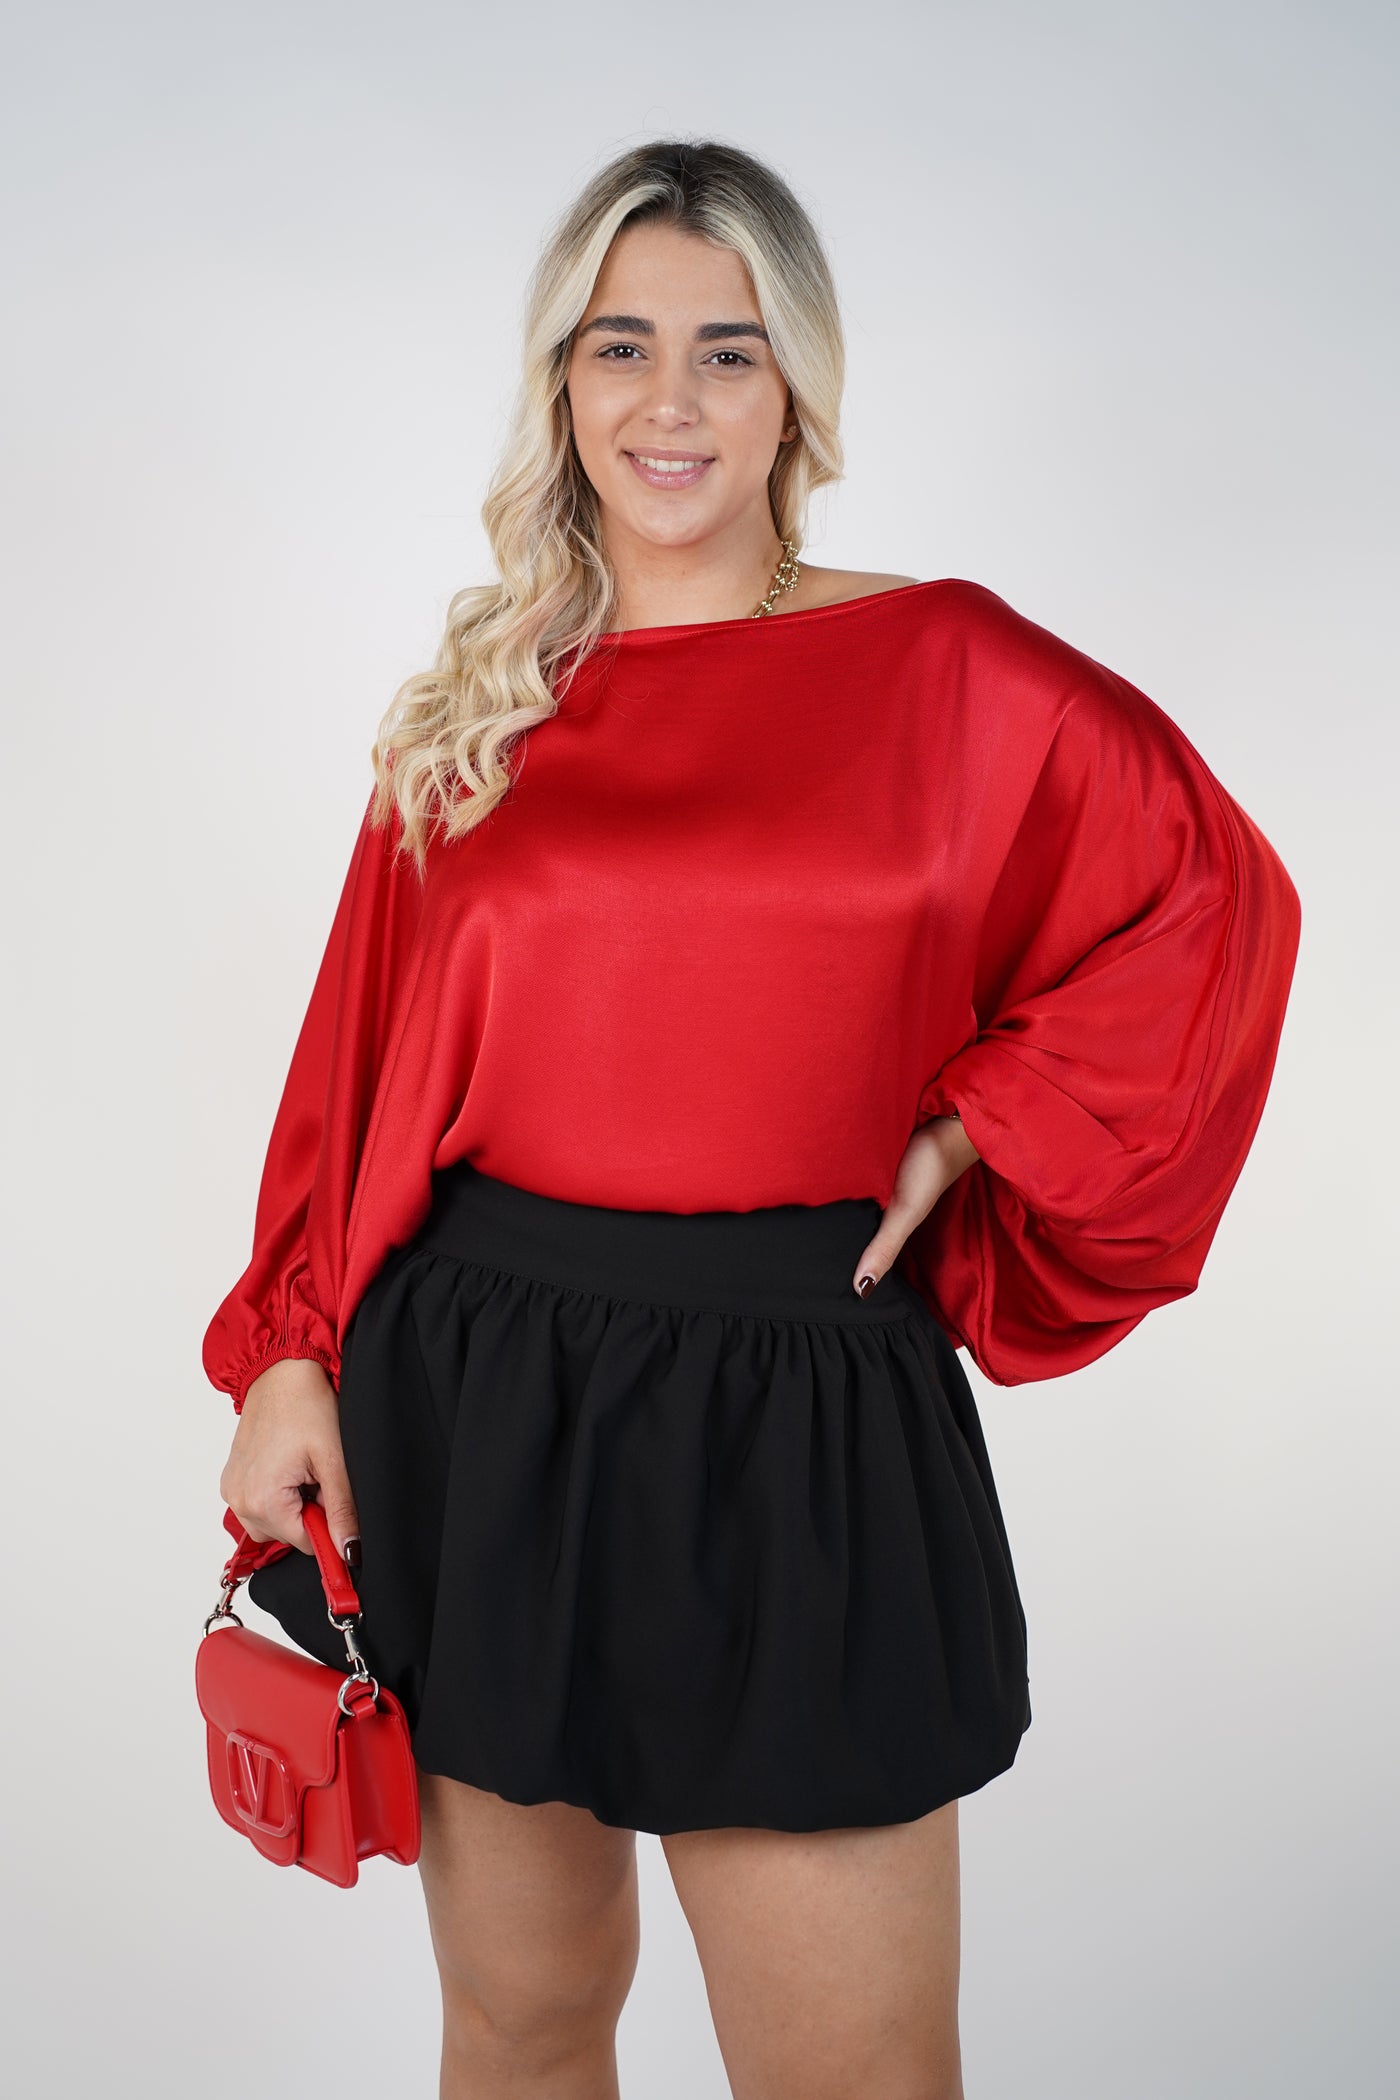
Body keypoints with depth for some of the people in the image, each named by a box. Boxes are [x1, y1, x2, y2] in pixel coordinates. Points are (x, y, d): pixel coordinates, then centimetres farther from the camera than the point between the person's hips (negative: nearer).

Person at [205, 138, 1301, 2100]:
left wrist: (971, 1130, -2)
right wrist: (291, 1352, 3)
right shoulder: (480, 711, 8)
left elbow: (1208, 904, 4)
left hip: (796, 1417, -2)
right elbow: (366, 1061, 10)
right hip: (468, 1398, 3)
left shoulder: (946, 672, -1)